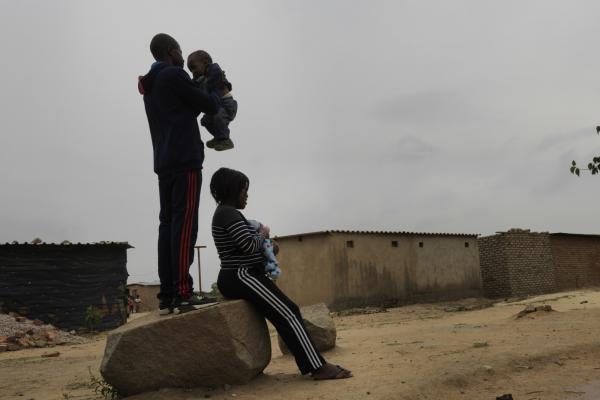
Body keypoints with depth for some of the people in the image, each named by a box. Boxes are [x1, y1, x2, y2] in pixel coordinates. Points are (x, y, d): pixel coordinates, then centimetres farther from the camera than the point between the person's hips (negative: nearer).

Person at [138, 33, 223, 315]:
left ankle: (167, 295, 1)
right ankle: (183, 293, -15)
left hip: (163, 164, 8)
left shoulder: (150, 84, 23)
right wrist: (215, 84, 16)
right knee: (184, 225, -12)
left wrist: (207, 86, 23)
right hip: (185, 161, -8)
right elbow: (210, 106, -2)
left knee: (167, 225, 4)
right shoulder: (174, 75, -4)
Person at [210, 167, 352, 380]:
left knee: (289, 310, 6)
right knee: (288, 314, -13)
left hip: (241, 277, 11)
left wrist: (264, 244, 5)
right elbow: (250, 245, -21)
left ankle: (313, 364, 6)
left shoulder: (225, 212, 19)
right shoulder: (228, 213, -13)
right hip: (241, 277, -11)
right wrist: (263, 233, -1)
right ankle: (318, 367, -12)